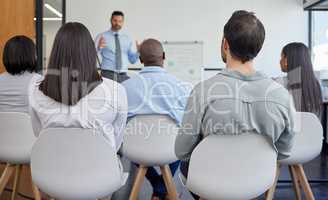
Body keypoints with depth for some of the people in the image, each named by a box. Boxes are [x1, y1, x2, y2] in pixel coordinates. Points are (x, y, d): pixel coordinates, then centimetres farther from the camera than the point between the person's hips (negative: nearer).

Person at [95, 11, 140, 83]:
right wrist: (98, 47, -25)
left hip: (123, 76, 3)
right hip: (107, 74, -3)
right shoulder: (101, 36, 2)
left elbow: (132, 60, 12)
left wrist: (138, 52, -6)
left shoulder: (127, 39, 12)